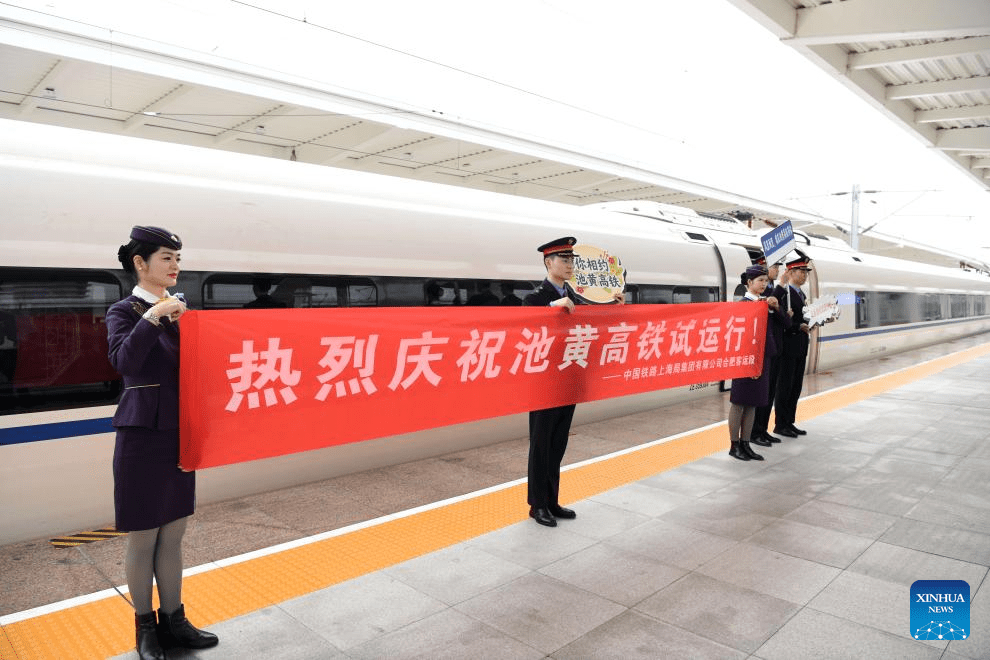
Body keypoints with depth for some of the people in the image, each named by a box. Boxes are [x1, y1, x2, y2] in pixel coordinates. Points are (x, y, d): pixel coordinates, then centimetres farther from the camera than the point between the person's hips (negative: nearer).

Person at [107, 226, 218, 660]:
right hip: (142, 433, -5)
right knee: (143, 538, 7)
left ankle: (173, 621, 27)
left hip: (179, 433, 6)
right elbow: (124, 362, -23)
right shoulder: (124, 311, -5)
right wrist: (152, 318, -26)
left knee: (173, 534, 14)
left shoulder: (178, 307, 10)